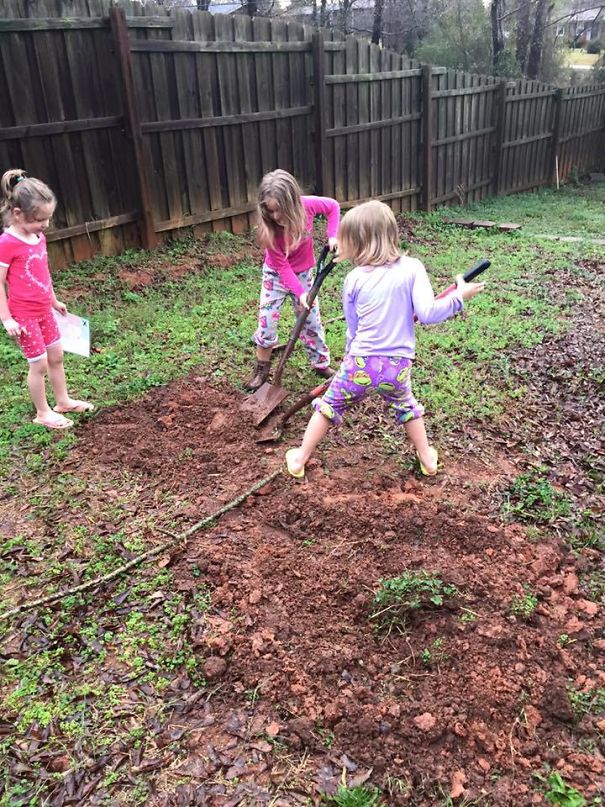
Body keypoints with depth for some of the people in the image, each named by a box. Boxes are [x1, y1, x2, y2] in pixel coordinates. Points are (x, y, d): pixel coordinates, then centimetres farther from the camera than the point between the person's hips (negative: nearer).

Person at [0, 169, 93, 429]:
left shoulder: (38, 237, 2)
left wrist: (54, 300, 22)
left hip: (44, 311, 8)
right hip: (24, 316, -8)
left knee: (56, 356, 17)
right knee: (39, 364, 3)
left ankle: (63, 401, 35)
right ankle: (43, 413, 20)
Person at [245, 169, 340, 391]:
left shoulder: (307, 205, -26)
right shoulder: (269, 228, -29)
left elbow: (333, 206, -5)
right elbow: (281, 266, -24)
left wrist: (332, 236, -16)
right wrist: (299, 292, -30)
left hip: (302, 273, 2)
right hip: (276, 275, -2)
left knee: (311, 319, 9)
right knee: (267, 320, -5)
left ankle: (322, 364, 26)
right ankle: (262, 369, 13)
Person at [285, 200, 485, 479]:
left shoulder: (354, 279, -2)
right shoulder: (412, 268, -6)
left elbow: (352, 330, 6)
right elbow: (427, 314, -14)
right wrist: (459, 296, -1)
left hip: (360, 364, -1)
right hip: (398, 367, 1)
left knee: (329, 406, 21)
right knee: (407, 407, 31)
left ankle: (300, 460, 30)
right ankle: (428, 459, 39)